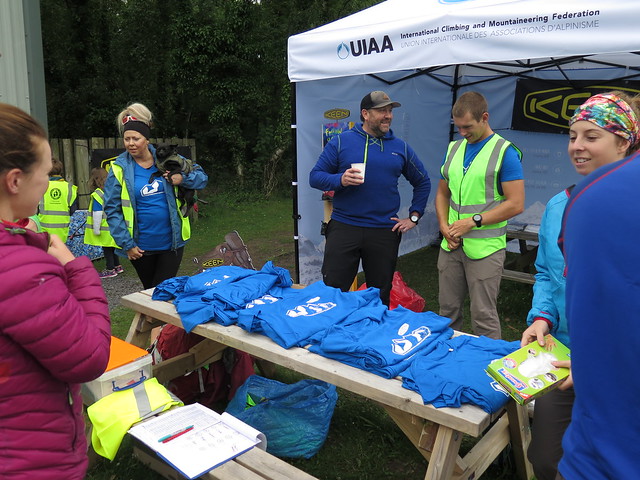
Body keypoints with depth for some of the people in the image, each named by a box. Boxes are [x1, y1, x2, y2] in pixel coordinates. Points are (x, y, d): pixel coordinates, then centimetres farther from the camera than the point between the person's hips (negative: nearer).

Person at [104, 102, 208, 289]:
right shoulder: (119, 169, -5)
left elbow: (201, 177, 5)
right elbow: (112, 210, -5)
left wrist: (182, 178, -17)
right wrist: (126, 244, -10)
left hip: (171, 242, 0)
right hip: (141, 247, 0)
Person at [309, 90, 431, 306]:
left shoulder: (401, 147, 10)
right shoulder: (341, 141, 2)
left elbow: (423, 183, 19)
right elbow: (315, 176, 1)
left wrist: (414, 216, 10)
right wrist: (340, 180, -18)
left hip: (385, 232, 2)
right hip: (344, 229, -2)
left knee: (380, 298, 13)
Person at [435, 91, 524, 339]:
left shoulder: (505, 152, -7)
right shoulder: (453, 149, 12)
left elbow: (515, 204, -11)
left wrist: (473, 221, -15)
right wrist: (444, 225, 1)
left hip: (485, 248, -6)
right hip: (451, 245, 6)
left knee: (484, 318, 0)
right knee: (447, 311, 14)